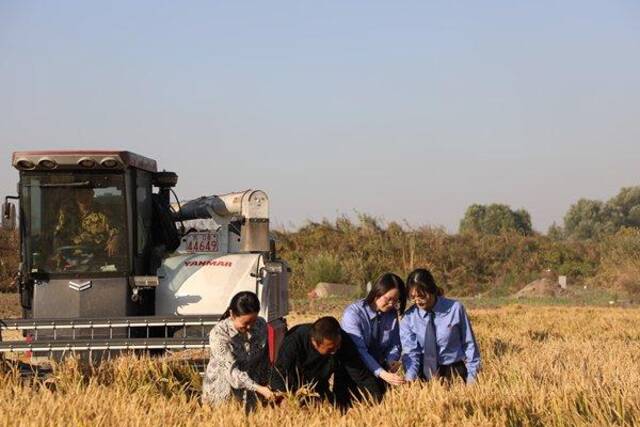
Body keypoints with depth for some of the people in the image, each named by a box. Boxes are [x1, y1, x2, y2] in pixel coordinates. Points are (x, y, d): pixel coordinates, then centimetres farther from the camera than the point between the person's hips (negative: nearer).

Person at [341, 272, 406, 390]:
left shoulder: (392, 314, -1)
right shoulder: (353, 313, -17)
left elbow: (395, 345, 6)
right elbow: (359, 351, -25)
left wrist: (391, 361, -17)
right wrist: (383, 374, -36)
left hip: (377, 366, 4)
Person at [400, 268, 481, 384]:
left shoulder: (455, 309, -11)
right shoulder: (409, 317, -5)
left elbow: (469, 344, -2)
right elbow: (410, 352, -8)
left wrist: (472, 377, -1)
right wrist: (410, 378, -26)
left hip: (454, 373, -2)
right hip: (425, 374, 2)